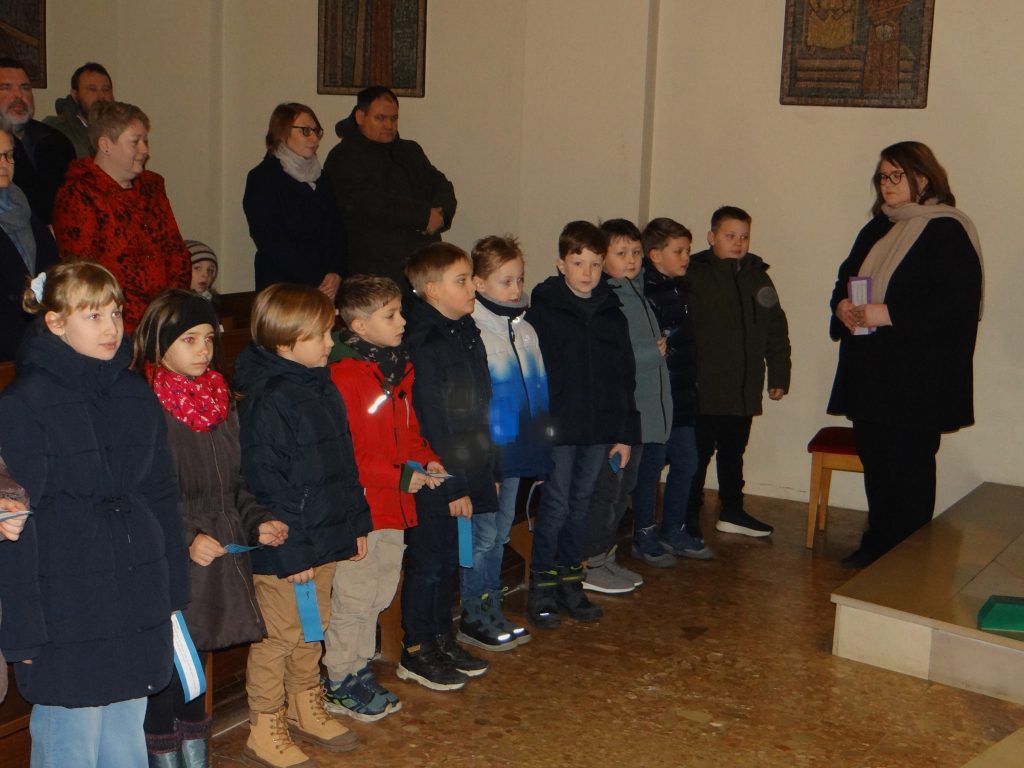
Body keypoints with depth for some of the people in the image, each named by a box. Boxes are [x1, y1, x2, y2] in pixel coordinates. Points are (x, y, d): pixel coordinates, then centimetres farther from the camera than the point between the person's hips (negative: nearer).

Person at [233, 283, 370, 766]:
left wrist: (357, 522, 17)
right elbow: (264, 484, -21)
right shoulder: (267, 400, -20)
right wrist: (292, 550, -20)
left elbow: (344, 463, 17)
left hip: (326, 539, 9)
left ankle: (307, 711, 38)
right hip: (284, 549, -9)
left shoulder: (323, 388, 9)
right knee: (278, 636, 4)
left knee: (313, 631, 21)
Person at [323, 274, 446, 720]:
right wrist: (401, 476, -20)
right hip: (360, 506, -8)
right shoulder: (343, 376, -18)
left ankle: (358, 670, 33)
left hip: (395, 504, 8)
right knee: (354, 598, 3)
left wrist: (426, 461, 2)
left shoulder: (399, 368, 10)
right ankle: (340, 685, 18)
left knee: (379, 595, 18)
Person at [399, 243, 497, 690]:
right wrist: (452, 484, -17)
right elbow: (432, 424, -19)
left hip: (465, 475, 8)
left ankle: (442, 641, 31)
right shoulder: (424, 345, -19)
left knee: (448, 561, 18)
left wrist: (490, 470, 15)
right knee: (427, 564, 3)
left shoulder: (467, 334, 9)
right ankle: (415, 653, 17)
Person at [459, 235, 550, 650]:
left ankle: (492, 611, 26)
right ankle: (473, 618, 13)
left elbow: (538, 391, 16)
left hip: (516, 450, 7)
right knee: (484, 534, 0)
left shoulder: (524, 330, 10)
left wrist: (539, 451, 14)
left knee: (501, 533, 15)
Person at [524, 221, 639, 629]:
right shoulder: (543, 310, -5)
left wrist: (625, 433, 9)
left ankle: (570, 582, 24)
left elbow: (625, 378, 12)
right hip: (557, 428, -4)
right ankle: (542, 587, 10)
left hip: (599, 431, 4)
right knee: (556, 507, -2)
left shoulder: (612, 314, 9)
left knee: (581, 507, 12)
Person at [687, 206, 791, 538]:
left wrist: (779, 375, 12)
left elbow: (776, 331, 16)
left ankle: (732, 511, 29)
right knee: (698, 452, 2)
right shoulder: (694, 275, -8)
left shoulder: (758, 277, 11)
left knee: (733, 451, 17)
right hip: (703, 389, -6)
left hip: (744, 389, 6)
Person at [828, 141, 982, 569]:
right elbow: (846, 279, 22)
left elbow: (958, 303, -18)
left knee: (908, 465, -1)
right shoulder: (878, 229, 16)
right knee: (873, 457, 12)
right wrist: (842, 306, -1)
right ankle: (878, 546, 24)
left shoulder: (947, 232, -10)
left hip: (918, 377, -7)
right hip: (870, 372, 8)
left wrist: (888, 315, -22)